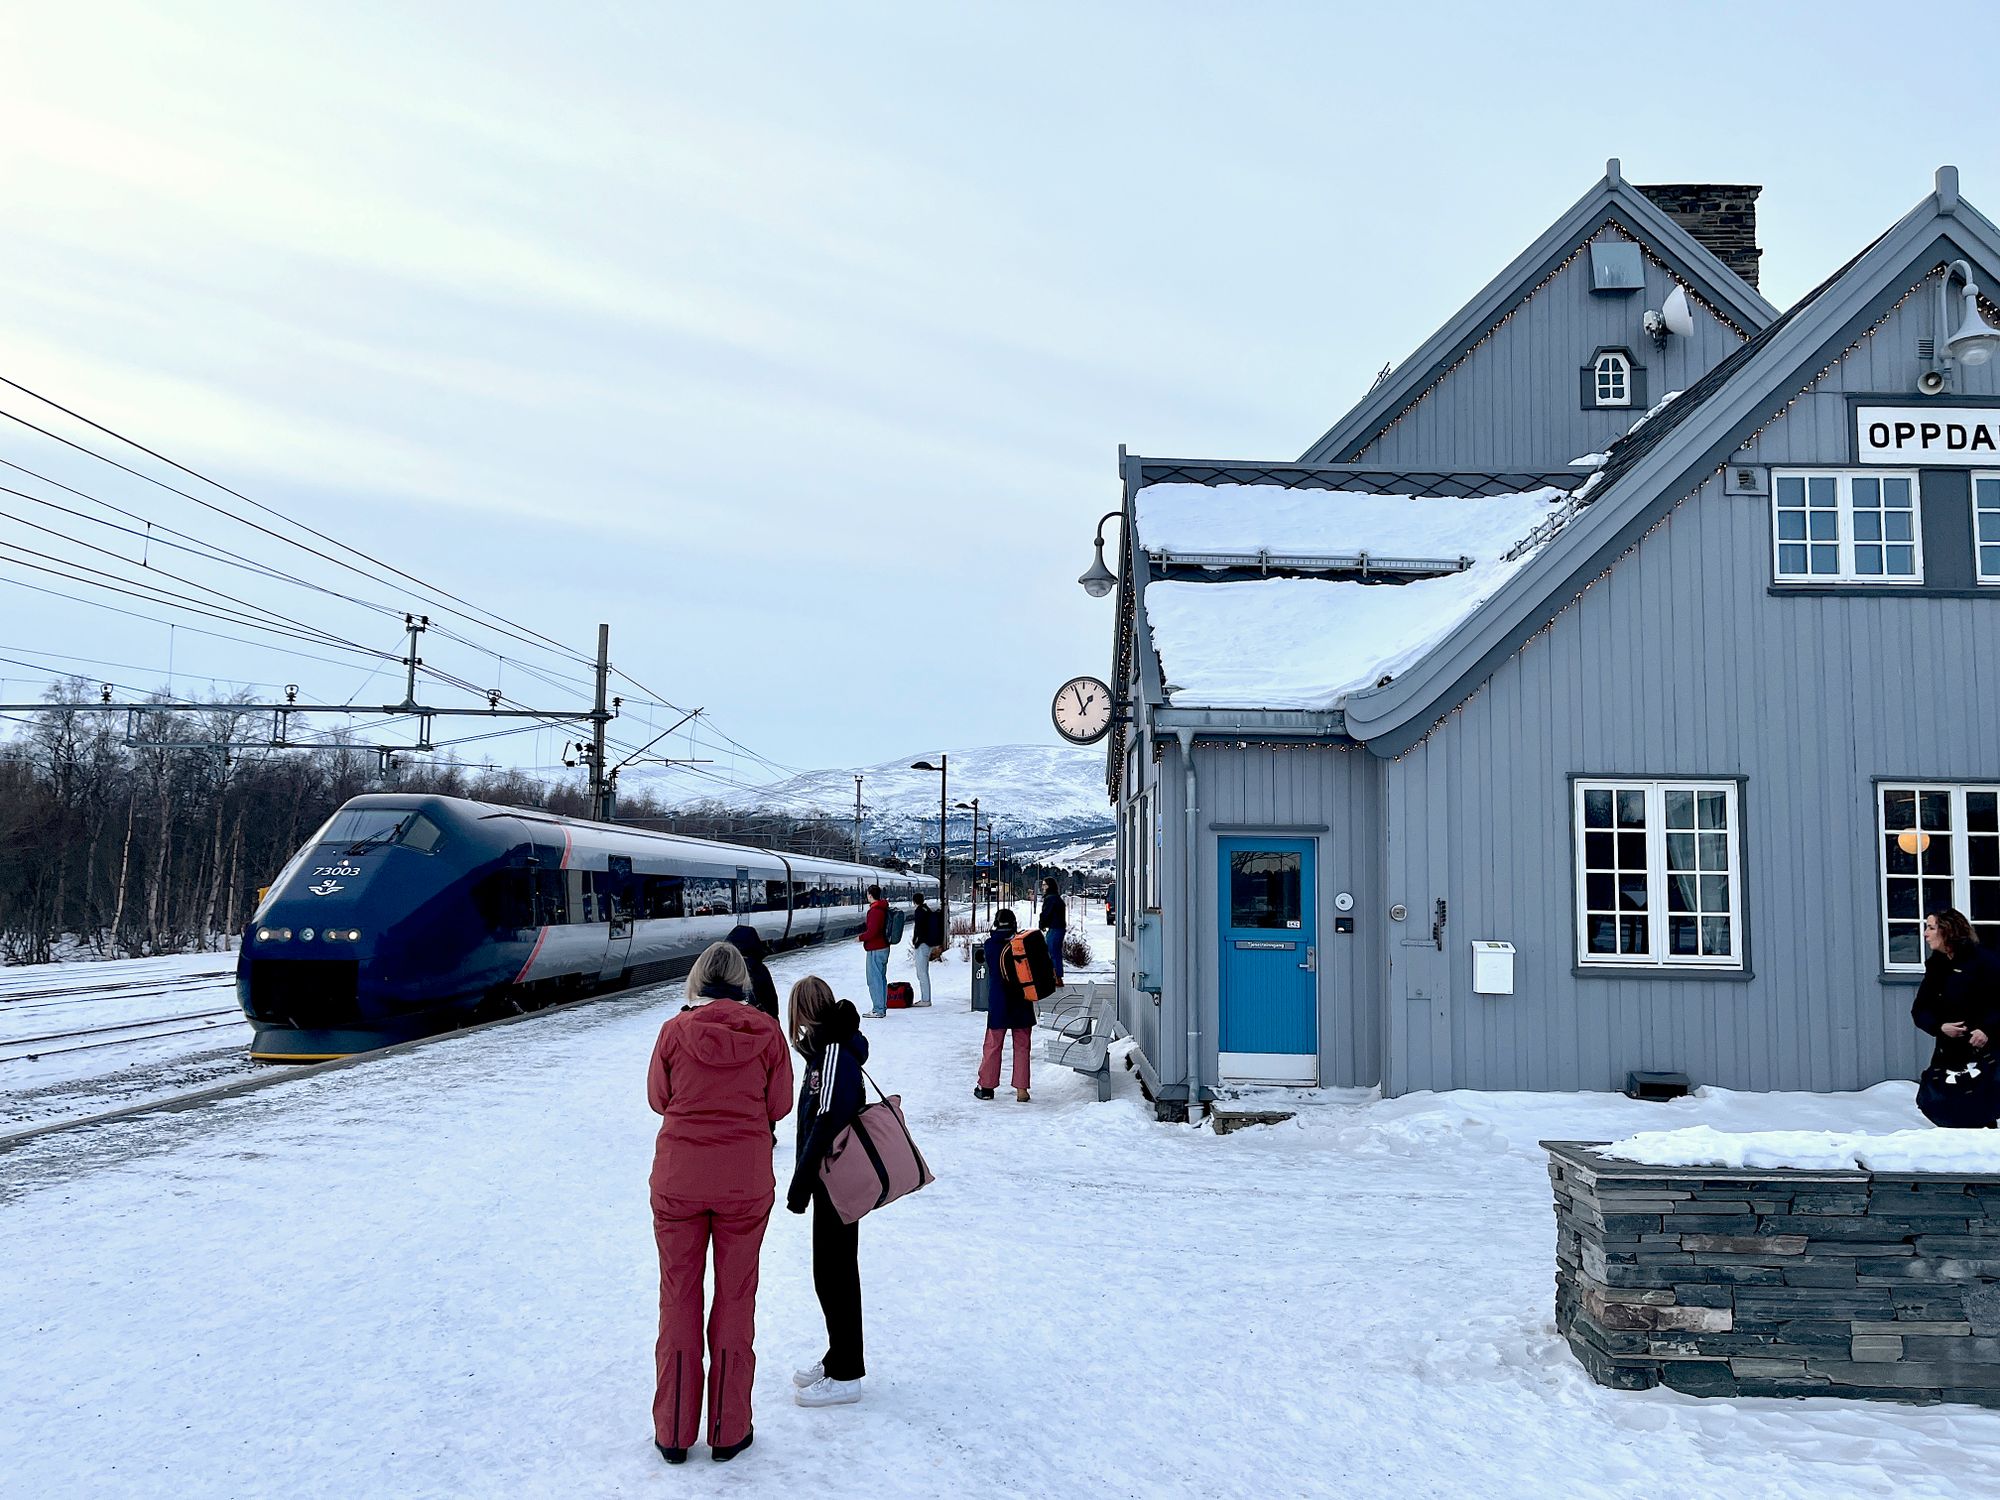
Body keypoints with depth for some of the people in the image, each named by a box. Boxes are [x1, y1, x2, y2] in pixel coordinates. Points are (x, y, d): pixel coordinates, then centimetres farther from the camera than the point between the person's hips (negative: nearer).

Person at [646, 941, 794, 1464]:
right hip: (746, 1181, 0)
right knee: (735, 1298, 13)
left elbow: (658, 1098, 3)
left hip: (678, 1179, 0)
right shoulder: (765, 1031, -8)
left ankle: (674, 1432, 22)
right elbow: (779, 1105, -1)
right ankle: (728, 1431, 21)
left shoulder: (675, 1031, -8)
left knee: (678, 1298, 13)